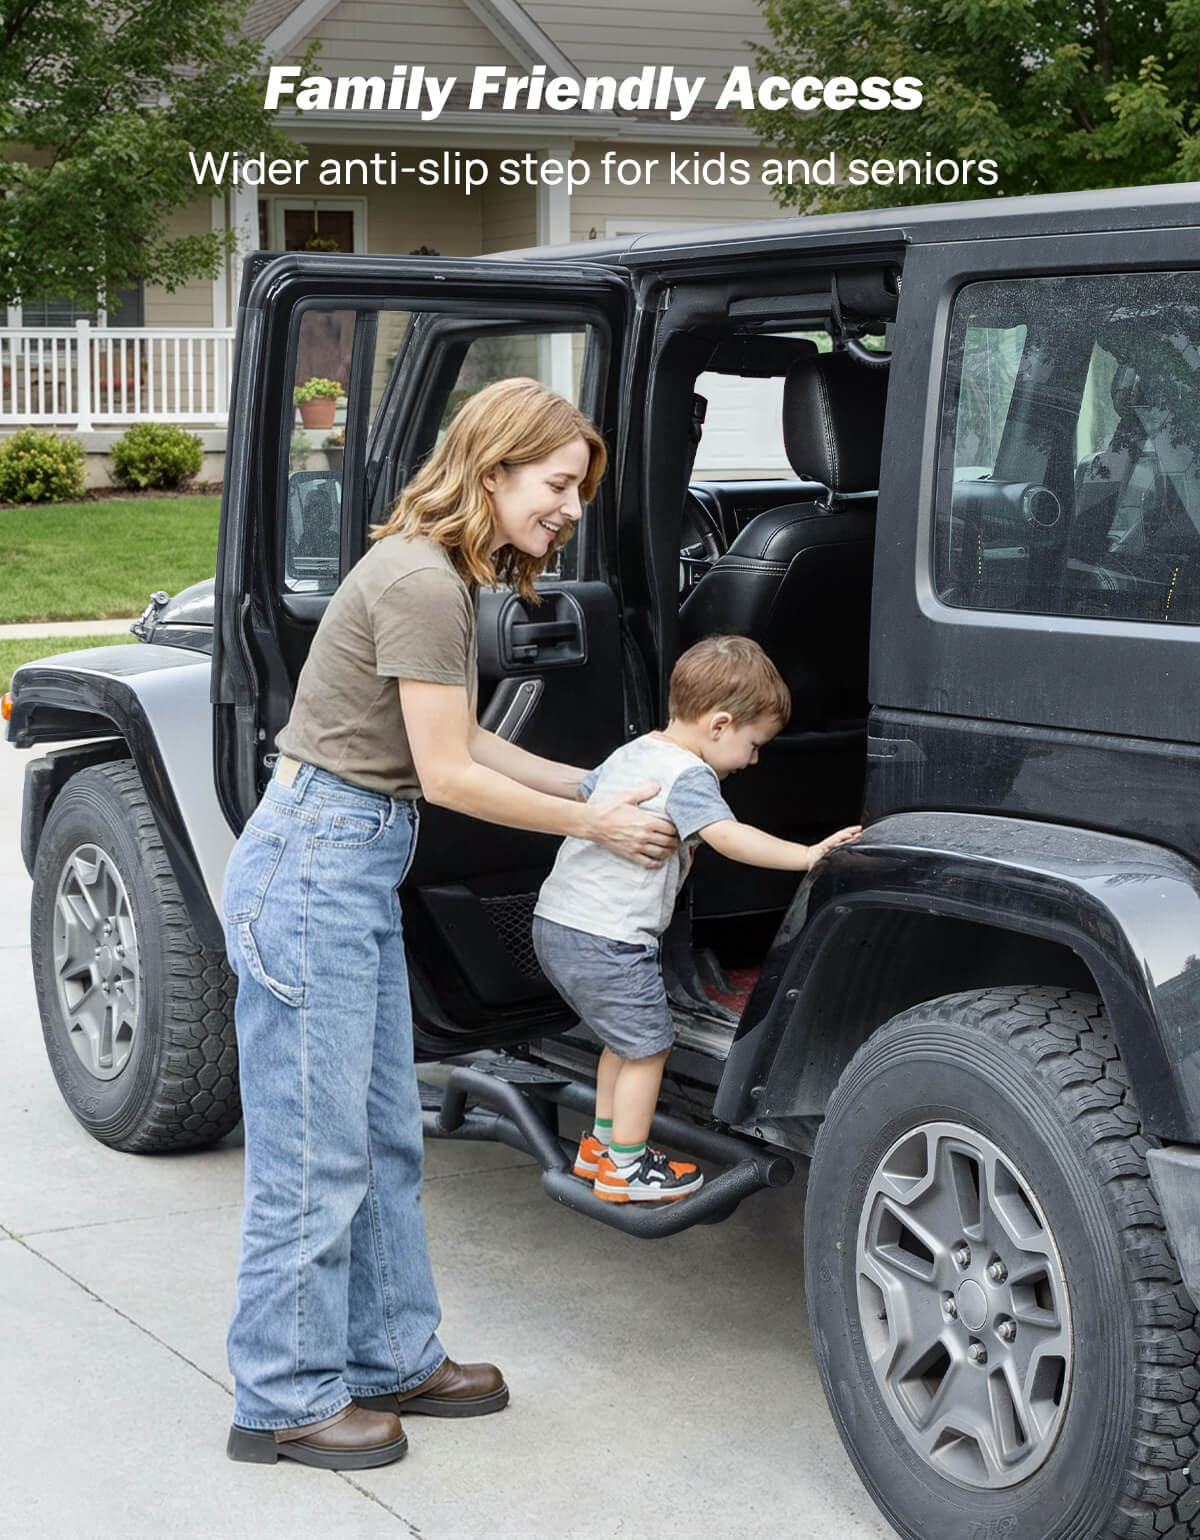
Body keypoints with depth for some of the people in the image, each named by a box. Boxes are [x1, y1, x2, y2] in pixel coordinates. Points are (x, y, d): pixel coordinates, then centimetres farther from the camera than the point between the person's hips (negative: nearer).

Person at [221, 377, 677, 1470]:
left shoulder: (444, 576, 13)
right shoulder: (421, 581, -18)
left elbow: (464, 743, 17)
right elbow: (449, 777, -16)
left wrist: (603, 788, 14)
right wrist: (596, 825, -6)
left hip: (353, 869, 10)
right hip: (311, 868, -10)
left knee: (383, 1139, 16)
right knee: (316, 1151, -2)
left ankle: (393, 1356, 28)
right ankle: (286, 1400, 10)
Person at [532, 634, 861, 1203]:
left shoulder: (629, 753, 13)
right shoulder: (688, 776, -14)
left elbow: (583, 799, 28)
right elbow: (728, 836, -29)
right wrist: (806, 855, -32)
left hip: (556, 921, 9)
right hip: (608, 940, -9)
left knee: (626, 1039, 23)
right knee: (647, 1046, 5)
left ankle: (601, 1143, 34)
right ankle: (626, 1168, 13)